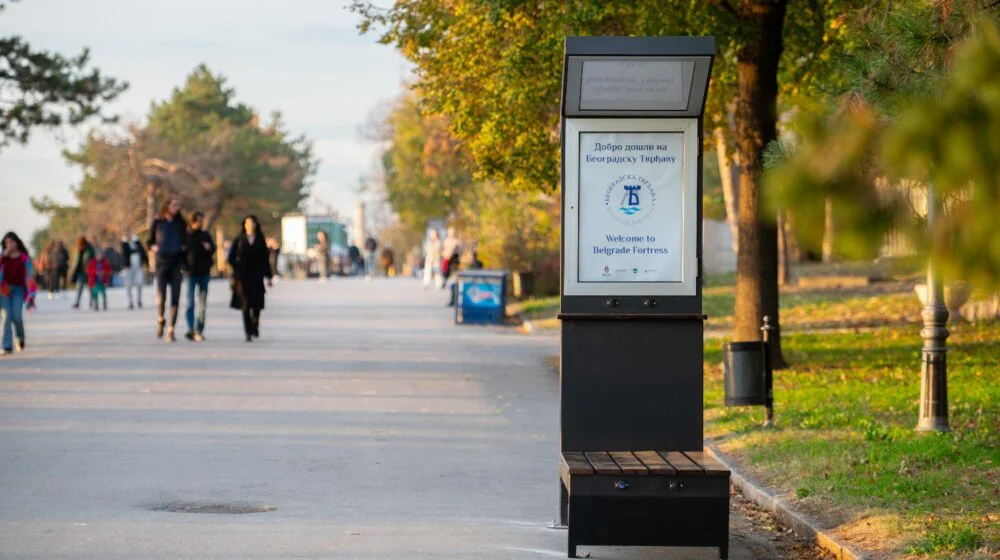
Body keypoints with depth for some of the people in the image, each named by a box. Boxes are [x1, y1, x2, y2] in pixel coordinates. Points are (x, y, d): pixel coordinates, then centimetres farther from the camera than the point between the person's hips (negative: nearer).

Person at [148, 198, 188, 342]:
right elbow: (149, 241, 13)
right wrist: (153, 247, -7)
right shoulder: (157, 223, 6)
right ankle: (160, 319, 21)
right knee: (161, 296, -10)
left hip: (177, 262, 1)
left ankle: (171, 330, -1)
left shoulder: (180, 224, 11)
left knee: (175, 297, -5)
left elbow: (185, 242, 20)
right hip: (162, 262, -1)